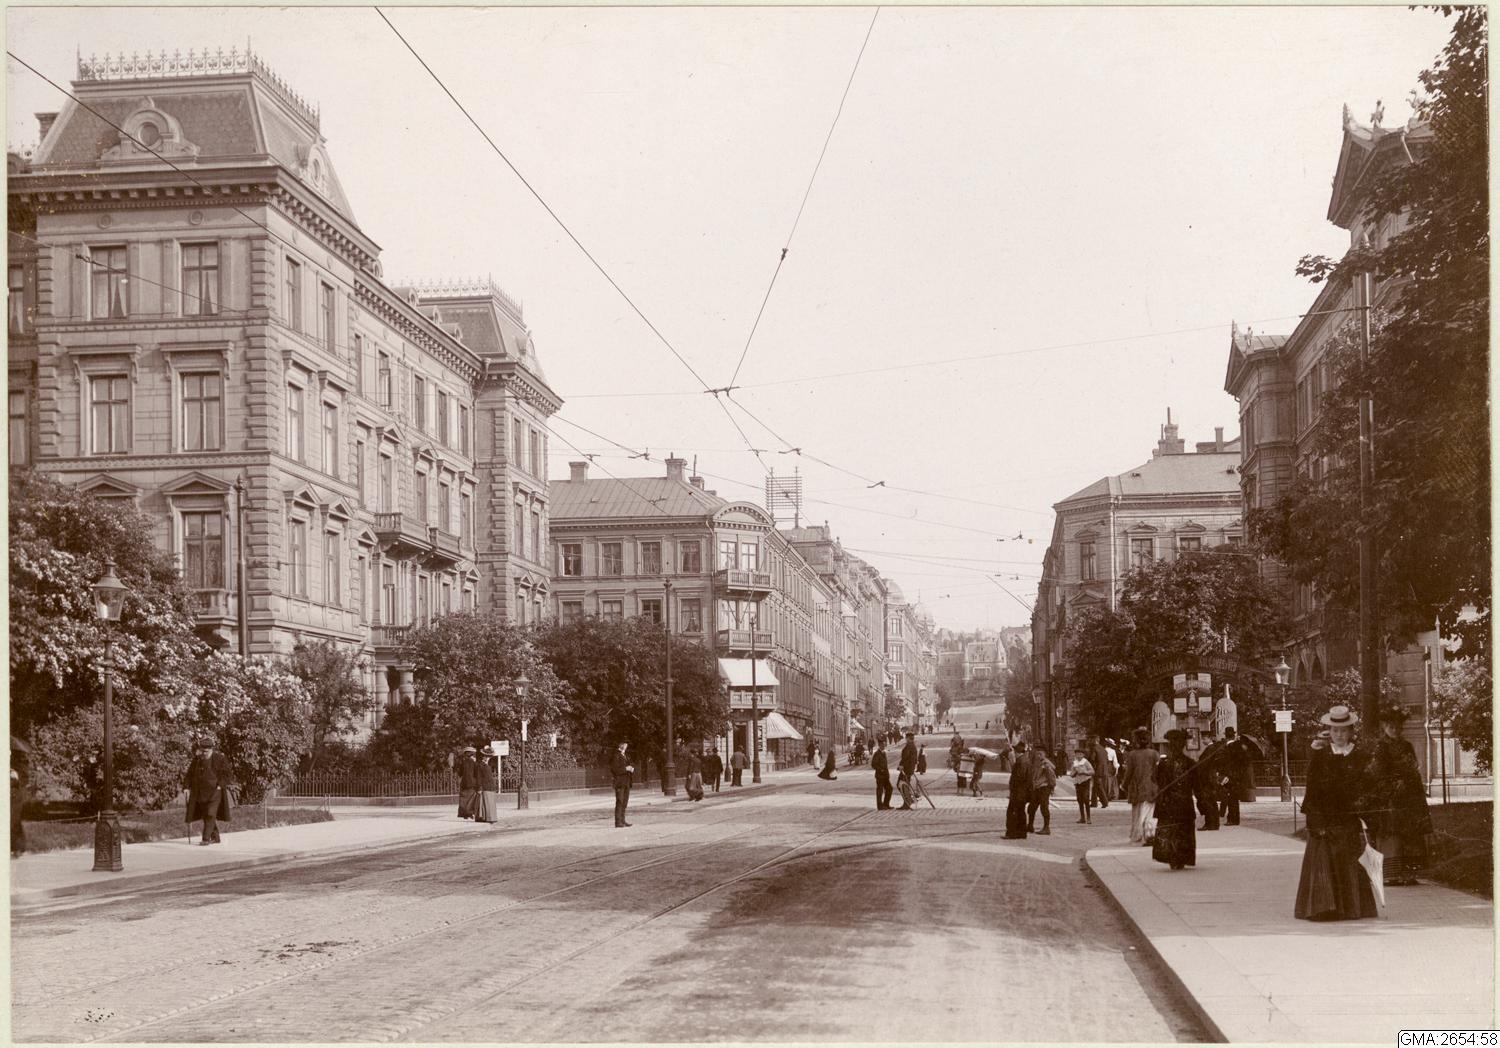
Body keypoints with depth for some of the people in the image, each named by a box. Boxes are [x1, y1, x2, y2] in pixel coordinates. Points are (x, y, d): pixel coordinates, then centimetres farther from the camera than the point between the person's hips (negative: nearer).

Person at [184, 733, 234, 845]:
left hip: (214, 793, -5)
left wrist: (220, 785, -12)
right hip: (200, 793, 5)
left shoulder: (220, 759, -7)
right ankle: (215, 838, 20)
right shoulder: (197, 760, 6)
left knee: (210, 815, -14)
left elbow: (229, 776, -3)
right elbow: (190, 774, 19)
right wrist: (190, 787, 8)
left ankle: (206, 839, -16)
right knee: (207, 816, 9)